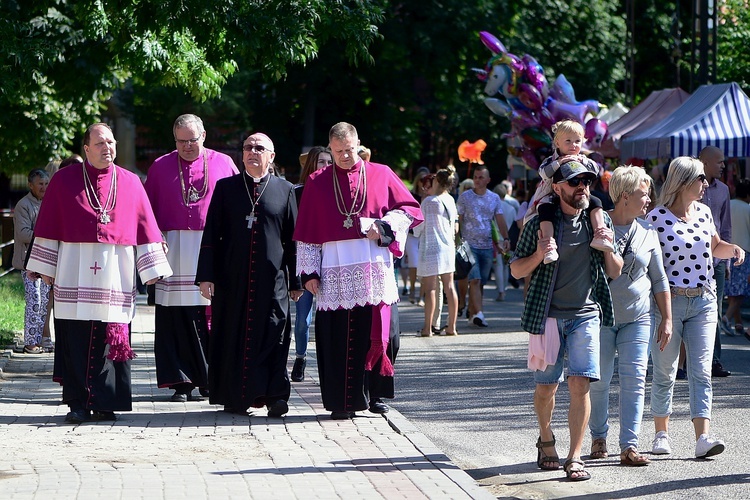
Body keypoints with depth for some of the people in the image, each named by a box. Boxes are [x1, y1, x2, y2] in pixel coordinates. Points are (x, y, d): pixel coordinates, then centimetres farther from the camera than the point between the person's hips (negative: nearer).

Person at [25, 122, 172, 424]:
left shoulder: (131, 183, 10)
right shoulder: (64, 180, 6)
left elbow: (146, 227, 12)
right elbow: (48, 226, 6)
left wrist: (152, 269, 9)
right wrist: (44, 267, 1)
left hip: (115, 272, 1)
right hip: (75, 272, -1)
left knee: (111, 339, -2)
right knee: (76, 340, -3)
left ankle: (104, 404, 4)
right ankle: (78, 402, 2)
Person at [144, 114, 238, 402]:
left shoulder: (223, 164, 8)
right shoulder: (161, 167, 10)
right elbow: (147, 209, 10)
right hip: (174, 249, 1)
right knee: (176, 317, -2)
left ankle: (212, 379, 9)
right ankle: (181, 382, 3)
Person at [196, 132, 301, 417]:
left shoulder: (285, 190, 9)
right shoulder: (225, 188, 8)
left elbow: (293, 239, 9)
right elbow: (211, 234, 5)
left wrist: (296, 281, 5)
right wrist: (206, 275, -3)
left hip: (272, 279, -1)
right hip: (232, 277, 1)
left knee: (272, 336, -5)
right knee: (233, 337, 3)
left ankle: (274, 395, -4)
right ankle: (235, 397, 10)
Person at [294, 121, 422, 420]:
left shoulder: (380, 175, 10)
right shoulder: (317, 182, 10)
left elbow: (410, 209, 11)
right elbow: (307, 232, 8)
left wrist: (384, 226, -6)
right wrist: (309, 272, 1)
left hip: (374, 270, 0)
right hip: (334, 272, 0)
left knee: (379, 331, -3)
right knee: (338, 338, -4)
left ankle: (376, 394, 11)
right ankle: (343, 402, 2)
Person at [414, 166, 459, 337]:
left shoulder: (428, 201, -11)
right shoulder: (451, 201, 6)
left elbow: (418, 227, -3)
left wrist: (417, 232, 15)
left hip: (431, 247, -6)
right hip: (448, 246, 6)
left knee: (430, 289, -5)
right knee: (449, 287, 9)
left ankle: (428, 327, -5)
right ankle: (451, 326, 11)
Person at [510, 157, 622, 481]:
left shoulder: (599, 221, 6)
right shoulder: (539, 223, -3)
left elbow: (615, 272, 11)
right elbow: (516, 271, 1)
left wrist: (608, 247, -9)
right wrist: (538, 255, -18)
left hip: (586, 314, 1)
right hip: (547, 315, -1)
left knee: (580, 384, -11)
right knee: (546, 386, 8)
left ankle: (575, 457, -6)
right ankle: (546, 440, 35)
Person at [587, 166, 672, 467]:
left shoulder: (647, 232, 7)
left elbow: (659, 279, 12)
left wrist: (667, 319, 9)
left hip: (637, 317, 3)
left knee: (634, 379, -7)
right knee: (598, 380, 3)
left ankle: (629, 446, -7)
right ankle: (598, 437, 24)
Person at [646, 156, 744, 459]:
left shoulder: (704, 212, 9)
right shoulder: (657, 218, -8)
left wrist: (733, 249, 6)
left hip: (704, 301, 4)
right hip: (668, 301, -4)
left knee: (701, 372, -5)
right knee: (665, 373, 5)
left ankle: (702, 438, -11)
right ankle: (662, 434, 20)